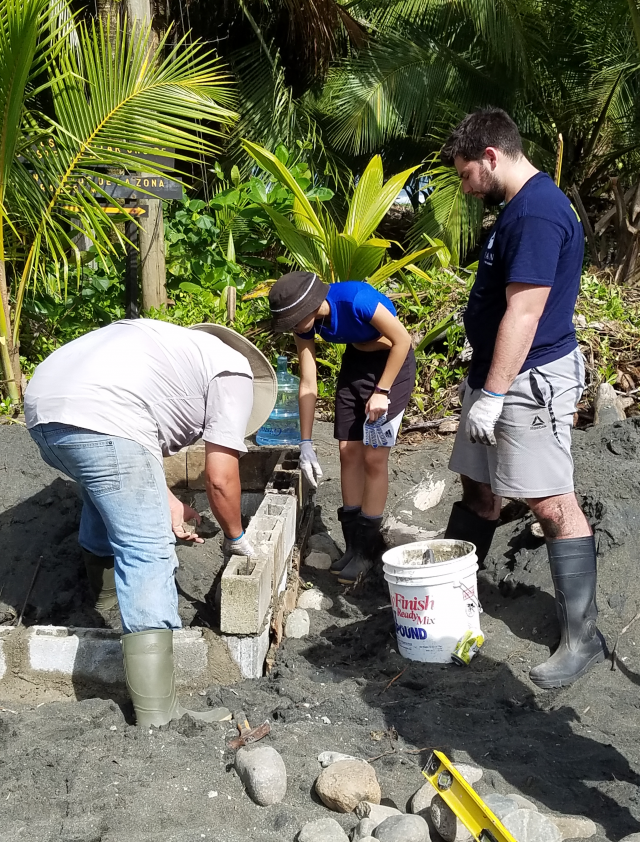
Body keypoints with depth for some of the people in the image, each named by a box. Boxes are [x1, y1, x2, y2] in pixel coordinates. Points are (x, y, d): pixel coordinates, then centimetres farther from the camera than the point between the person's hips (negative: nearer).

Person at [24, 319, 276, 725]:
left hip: (42, 404, 9)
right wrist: (236, 538, 22)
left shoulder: (179, 346, 34)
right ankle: (157, 709, -8)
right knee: (148, 554, -6)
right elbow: (221, 478, 6)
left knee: (107, 496, 35)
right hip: (100, 420, -9)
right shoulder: (236, 372, 11)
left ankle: (108, 587, 55)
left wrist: (166, 500, 23)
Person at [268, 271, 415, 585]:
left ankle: (368, 546, 5)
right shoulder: (304, 323, -13)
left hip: (392, 362, -6)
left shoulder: (356, 299, -34)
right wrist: (306, 444, -6)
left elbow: (402, 340, -21)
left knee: (374, 455, -8)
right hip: (355, 361, 6)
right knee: (348, 451, 4)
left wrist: (381, 391, -19)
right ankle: (354, 543, 16)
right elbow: (308, 385, -7)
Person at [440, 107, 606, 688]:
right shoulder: (522, 206, 15)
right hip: (499, 378, 11)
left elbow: (524, 313, -24)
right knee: (479, 489, 17)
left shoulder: (537, 213, -19)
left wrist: (492, 395, -23)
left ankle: (583, 638, 1)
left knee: (553, 505, -6)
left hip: (530, 380, -11)